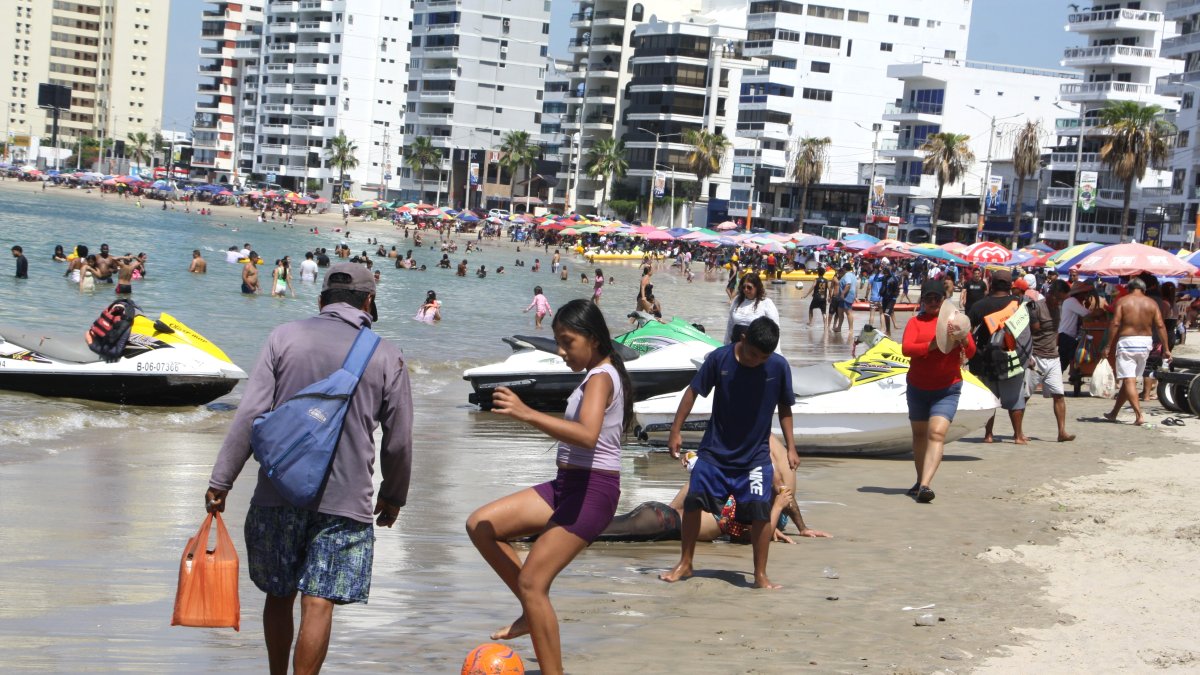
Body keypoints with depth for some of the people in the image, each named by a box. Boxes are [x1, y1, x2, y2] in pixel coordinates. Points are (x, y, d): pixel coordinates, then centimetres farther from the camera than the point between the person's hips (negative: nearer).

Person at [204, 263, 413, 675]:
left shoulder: (285, 336, 2)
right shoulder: (386, 356, 1)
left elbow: (250, 413, -5)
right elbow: (398, 441, 5)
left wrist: (221, 480, -2)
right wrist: (393, 496, 21)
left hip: (279, 491, 2)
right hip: (345, 501, -2)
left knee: (278, 595, 17)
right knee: (318, 604, -2)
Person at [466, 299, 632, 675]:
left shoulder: (601, 377, -16)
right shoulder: (597, 376, 15)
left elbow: (587, 434, -36)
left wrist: (526, 414, -42)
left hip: (591, 490, -10)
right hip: (568, 485, 10)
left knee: (531, 583, -11)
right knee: (480, 525, 2)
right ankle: (533, 612, 8)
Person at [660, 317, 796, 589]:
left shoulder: (779, 367, -10)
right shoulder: (719, 358, -13)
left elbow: (784, 408, 3)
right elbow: (693, 391, -3)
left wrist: (790, 447, 1)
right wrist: (675, 431, -3)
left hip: (756, 455, -1)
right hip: (715, 449, 1)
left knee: (761, 509, -12)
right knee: (693, 500, -1)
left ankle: (760, 575, 0)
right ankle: (685, 564, 18)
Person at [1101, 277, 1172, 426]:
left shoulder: (1122, 301, -3)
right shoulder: (1152, 303, 6)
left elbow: (1115, 323, -10)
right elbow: (1160, 326, 0)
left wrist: (1108, 346, -8)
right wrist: (1166, 349, 2)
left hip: (1127, 341, -4)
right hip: (1145, 342, 4)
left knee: (1129, 380, -6)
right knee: (1129, 379, 15)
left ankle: (1139, 415, -19)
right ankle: (1113, 413, 26)